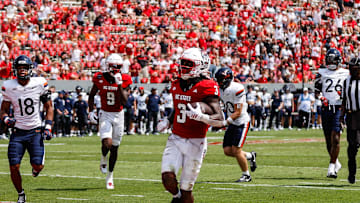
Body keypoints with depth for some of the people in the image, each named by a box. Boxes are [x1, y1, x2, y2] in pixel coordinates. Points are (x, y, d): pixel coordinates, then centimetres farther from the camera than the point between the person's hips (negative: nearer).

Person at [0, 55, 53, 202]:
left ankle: (35, 168, 28)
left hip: (35, 131, -1)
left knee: (38, 165, -12)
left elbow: (49, 107, 6)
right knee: (14, 167, -8)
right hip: (18, 132, 1)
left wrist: (48, 127, -3)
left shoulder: (39, 84, -4)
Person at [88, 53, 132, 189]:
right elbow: (91, 95, 10)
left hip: (118, 115, 1)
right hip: (105, 115, -1)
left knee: (114, 147, 8)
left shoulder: (123, 80, -7)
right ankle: (104, 160, 11)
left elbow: (124, 102, -16)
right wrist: (91, 111, 0)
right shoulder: (100, 79, -6)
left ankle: (110, 176, 24)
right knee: (107, 143, -24)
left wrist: (120, 85, -22)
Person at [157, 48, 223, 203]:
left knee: (186, 188, 0)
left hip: (195, 142, -5)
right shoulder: (177, 85, 8)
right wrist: (168, 121, 9)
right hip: (175, 139, 5)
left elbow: (219, 118, -19)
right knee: (167, 178, -12)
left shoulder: (205, 88, -13)